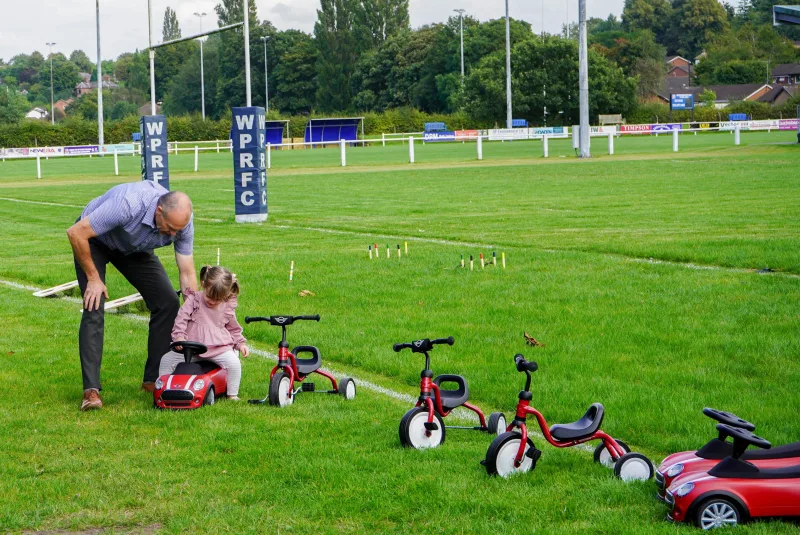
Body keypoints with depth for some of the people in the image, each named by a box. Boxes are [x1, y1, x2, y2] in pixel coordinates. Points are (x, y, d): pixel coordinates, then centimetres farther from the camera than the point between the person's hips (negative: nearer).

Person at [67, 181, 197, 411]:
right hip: (93, 240, -5)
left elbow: (187, 274, -15)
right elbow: (76, 233, -34)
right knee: (94, 310, -20)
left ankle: (154, 379, 5)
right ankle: (91, 390, -18)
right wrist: (93, 278, -23)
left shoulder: (181, 221, -26)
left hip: (134, 248, 5)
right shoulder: (129, 205, -43)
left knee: (168, 302, -6)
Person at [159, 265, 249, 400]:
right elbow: (181, 318, -9)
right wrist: (179, 336, -23)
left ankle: (232, 395, -7)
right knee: (167, 360, -11)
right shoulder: (193, 300, 0)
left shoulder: (228, 308, 7)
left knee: (234, 362, -24)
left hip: (218, 347, 0)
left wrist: (241, 344, 7)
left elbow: (233, 329, 20)